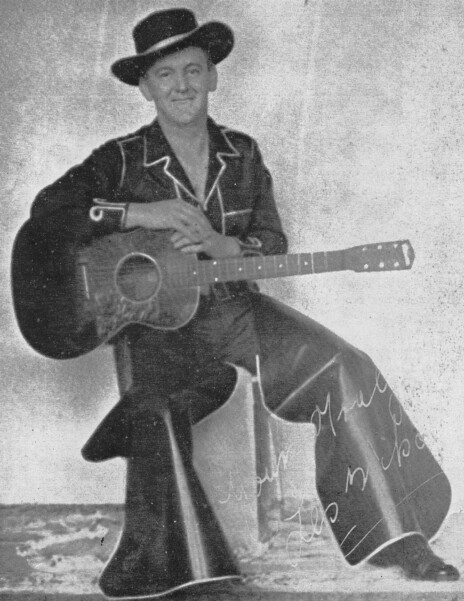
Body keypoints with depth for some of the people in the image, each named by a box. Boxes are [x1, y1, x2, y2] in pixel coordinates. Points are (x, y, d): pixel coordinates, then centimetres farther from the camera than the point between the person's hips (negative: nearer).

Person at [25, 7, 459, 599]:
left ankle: (397, 539, -12)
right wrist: (142, 214, -18)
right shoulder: (122, 159, 0)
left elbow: (272, 244, 8)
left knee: (343, 368, -18)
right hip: (155, 319, -3)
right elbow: (47, 211, -11)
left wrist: (220, 244, -14)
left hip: (236, 309, 3)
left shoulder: (243, 154, 11)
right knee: (158, 418, -33)